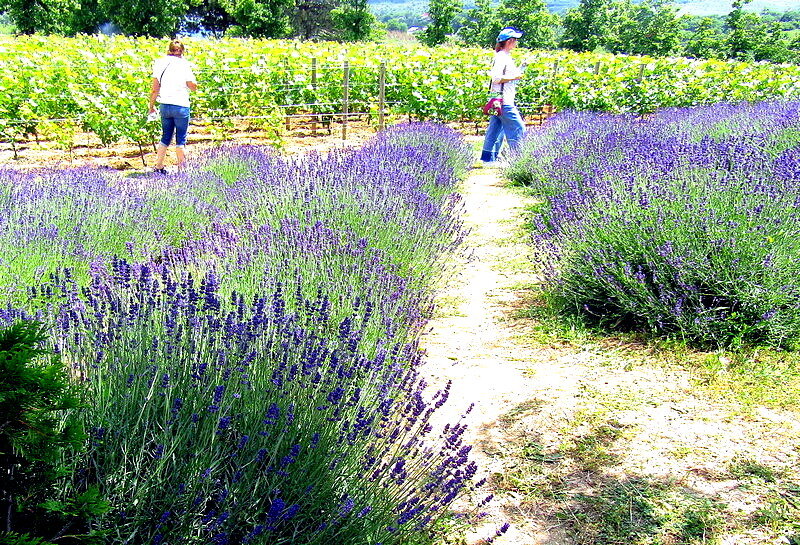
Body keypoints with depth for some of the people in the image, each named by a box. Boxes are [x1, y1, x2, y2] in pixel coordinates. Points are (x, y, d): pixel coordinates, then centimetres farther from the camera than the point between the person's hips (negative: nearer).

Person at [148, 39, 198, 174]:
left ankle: (158, 166, 15)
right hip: (181, 106, -4)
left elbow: (155, 88, 5)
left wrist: (151, 106, 14)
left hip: (165, 105, 4)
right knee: (181, 139, 3)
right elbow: (193, 86, -6)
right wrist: (194, 83, 15)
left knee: (166, 137, 16)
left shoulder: (160, 63, 6)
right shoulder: (184, 64, -4)